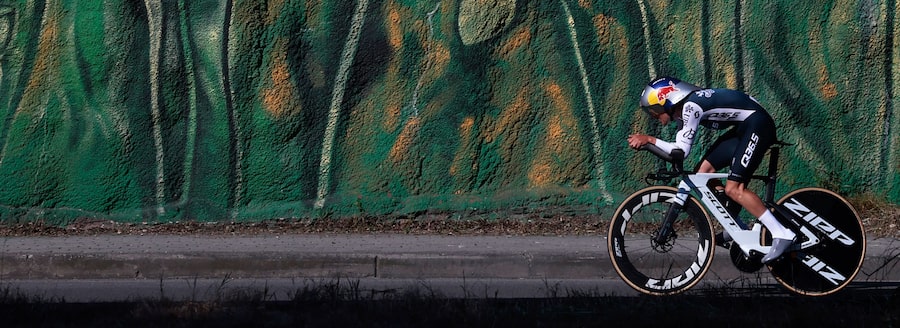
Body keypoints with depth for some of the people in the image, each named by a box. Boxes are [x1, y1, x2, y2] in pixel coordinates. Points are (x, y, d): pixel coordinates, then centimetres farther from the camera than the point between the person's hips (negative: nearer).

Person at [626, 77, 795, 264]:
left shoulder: (690, 107, -19)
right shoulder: (683, 109, 10)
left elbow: (682, 150, -22)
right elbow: (676, 150, 15)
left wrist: (650, 140, -15)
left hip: (757, 125, -10)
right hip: (742, 128, 10)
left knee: (733, 189, -17)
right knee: (704, 172, 4)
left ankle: (782, 234, -18)